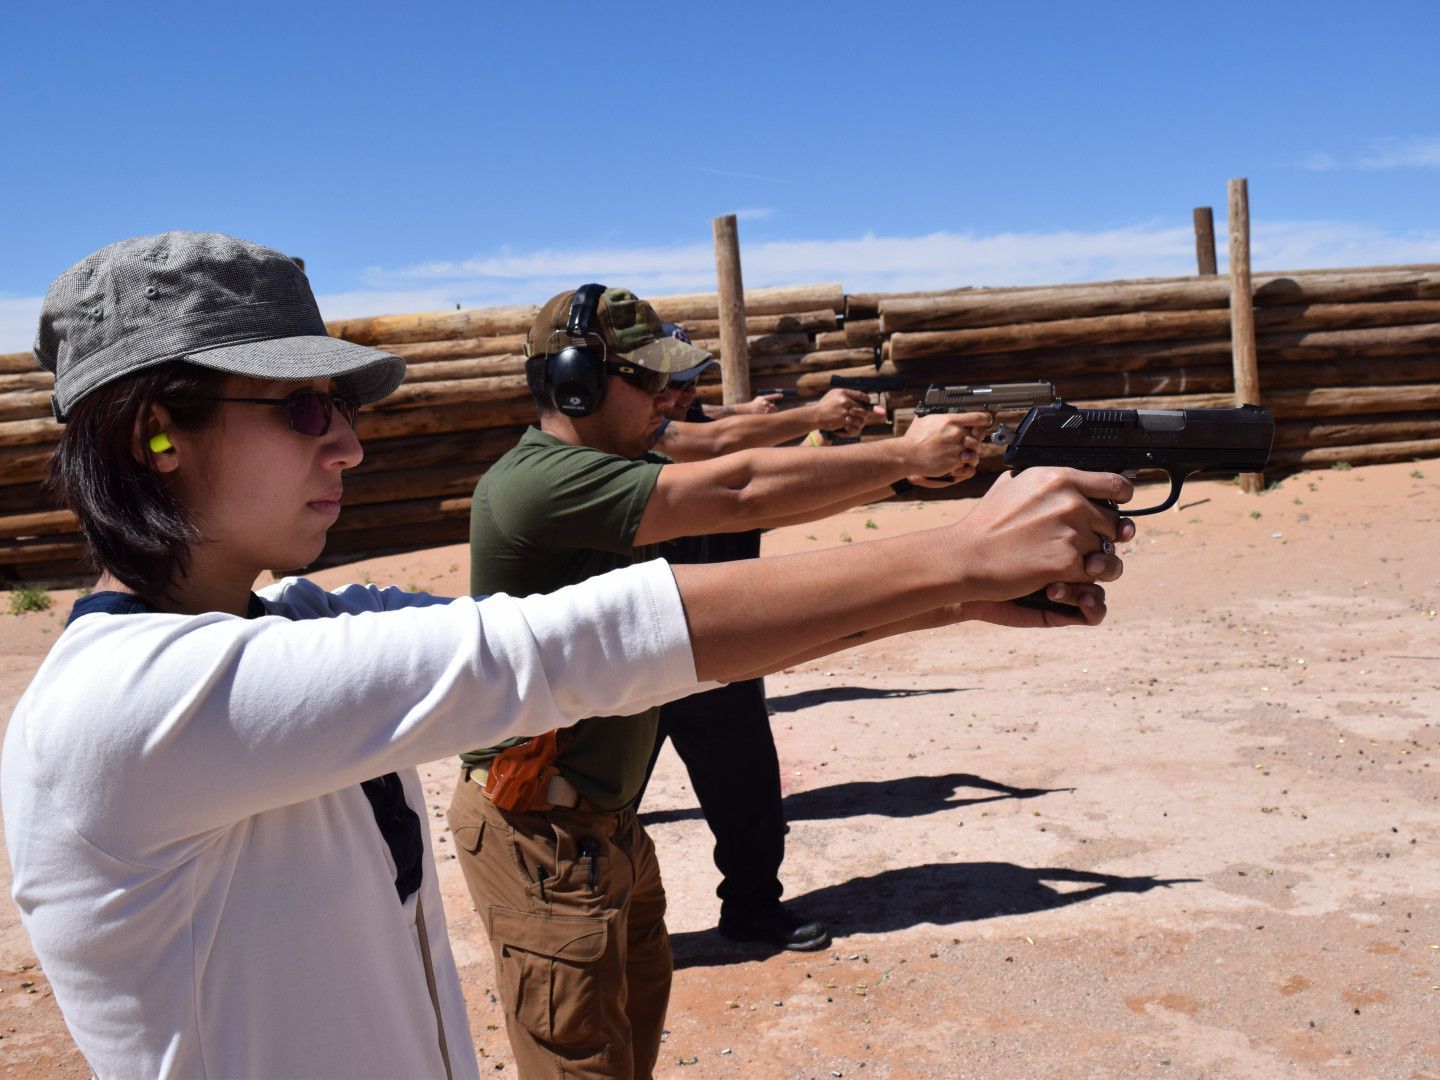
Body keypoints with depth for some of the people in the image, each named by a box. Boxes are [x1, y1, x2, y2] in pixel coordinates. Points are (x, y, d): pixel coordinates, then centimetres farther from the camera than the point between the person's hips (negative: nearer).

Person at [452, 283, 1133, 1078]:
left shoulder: (608, 468, 6)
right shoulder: (536, 483, -24)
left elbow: (748, 504, 2)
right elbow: (743, 491, -28)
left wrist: (902, 466, -9)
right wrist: (903, 455, -19)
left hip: (601, 818, 9)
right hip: (539, 832, -9)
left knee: (638, 1008, 23)